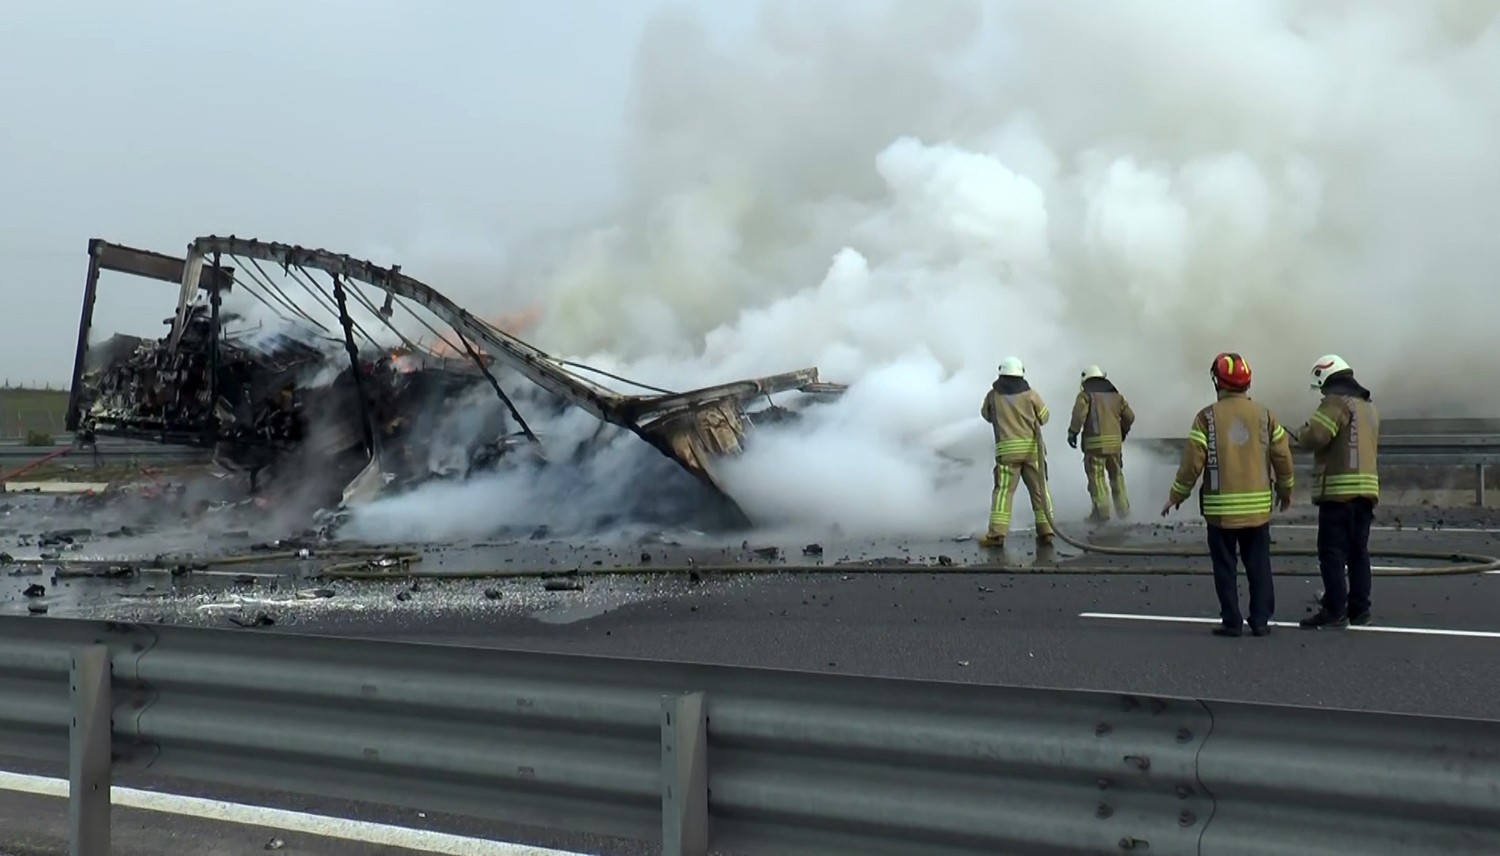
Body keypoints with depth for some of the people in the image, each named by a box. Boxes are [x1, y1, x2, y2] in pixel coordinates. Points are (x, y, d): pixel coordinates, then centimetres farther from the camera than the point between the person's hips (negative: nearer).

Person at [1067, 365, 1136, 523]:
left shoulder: (1086, 395, 2)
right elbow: (1129, 416, 13)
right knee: (1116, 475, 16)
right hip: (1115, 442, 5)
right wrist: (1123, 431, 28)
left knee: (1096, 477, -1)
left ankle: (1102, 511, -6)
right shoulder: (1115, 396, 16)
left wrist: (1073, 432, -7)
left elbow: (1079, 414, -14)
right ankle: (1123, 508, 19)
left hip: (1095, 442, -5)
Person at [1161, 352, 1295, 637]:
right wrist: (1285, 491, 21)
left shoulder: (1207, 417, -7)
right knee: (1258, 565, 9)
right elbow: (1282, 456, 5)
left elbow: (1192, 462, -9)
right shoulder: (1264, 415, 2)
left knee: (1225, 566, 5)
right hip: (1258, 506, 2)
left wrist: (1176, 496, 3)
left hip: (1220, 508, -2)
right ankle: (1260, 620, 9)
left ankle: (1232, 622, 3)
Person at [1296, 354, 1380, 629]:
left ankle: (1335, 610, -10)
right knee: (1358, 551, 12)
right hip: (1366, 487, 8)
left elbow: (1314, 437, -18)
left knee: (1332, 552, -6)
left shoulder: (1336, 403, -9)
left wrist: (1302, 432, 4)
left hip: (1339, 490, -8)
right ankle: (1359, 609, 13)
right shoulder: (1369, 408, 19)